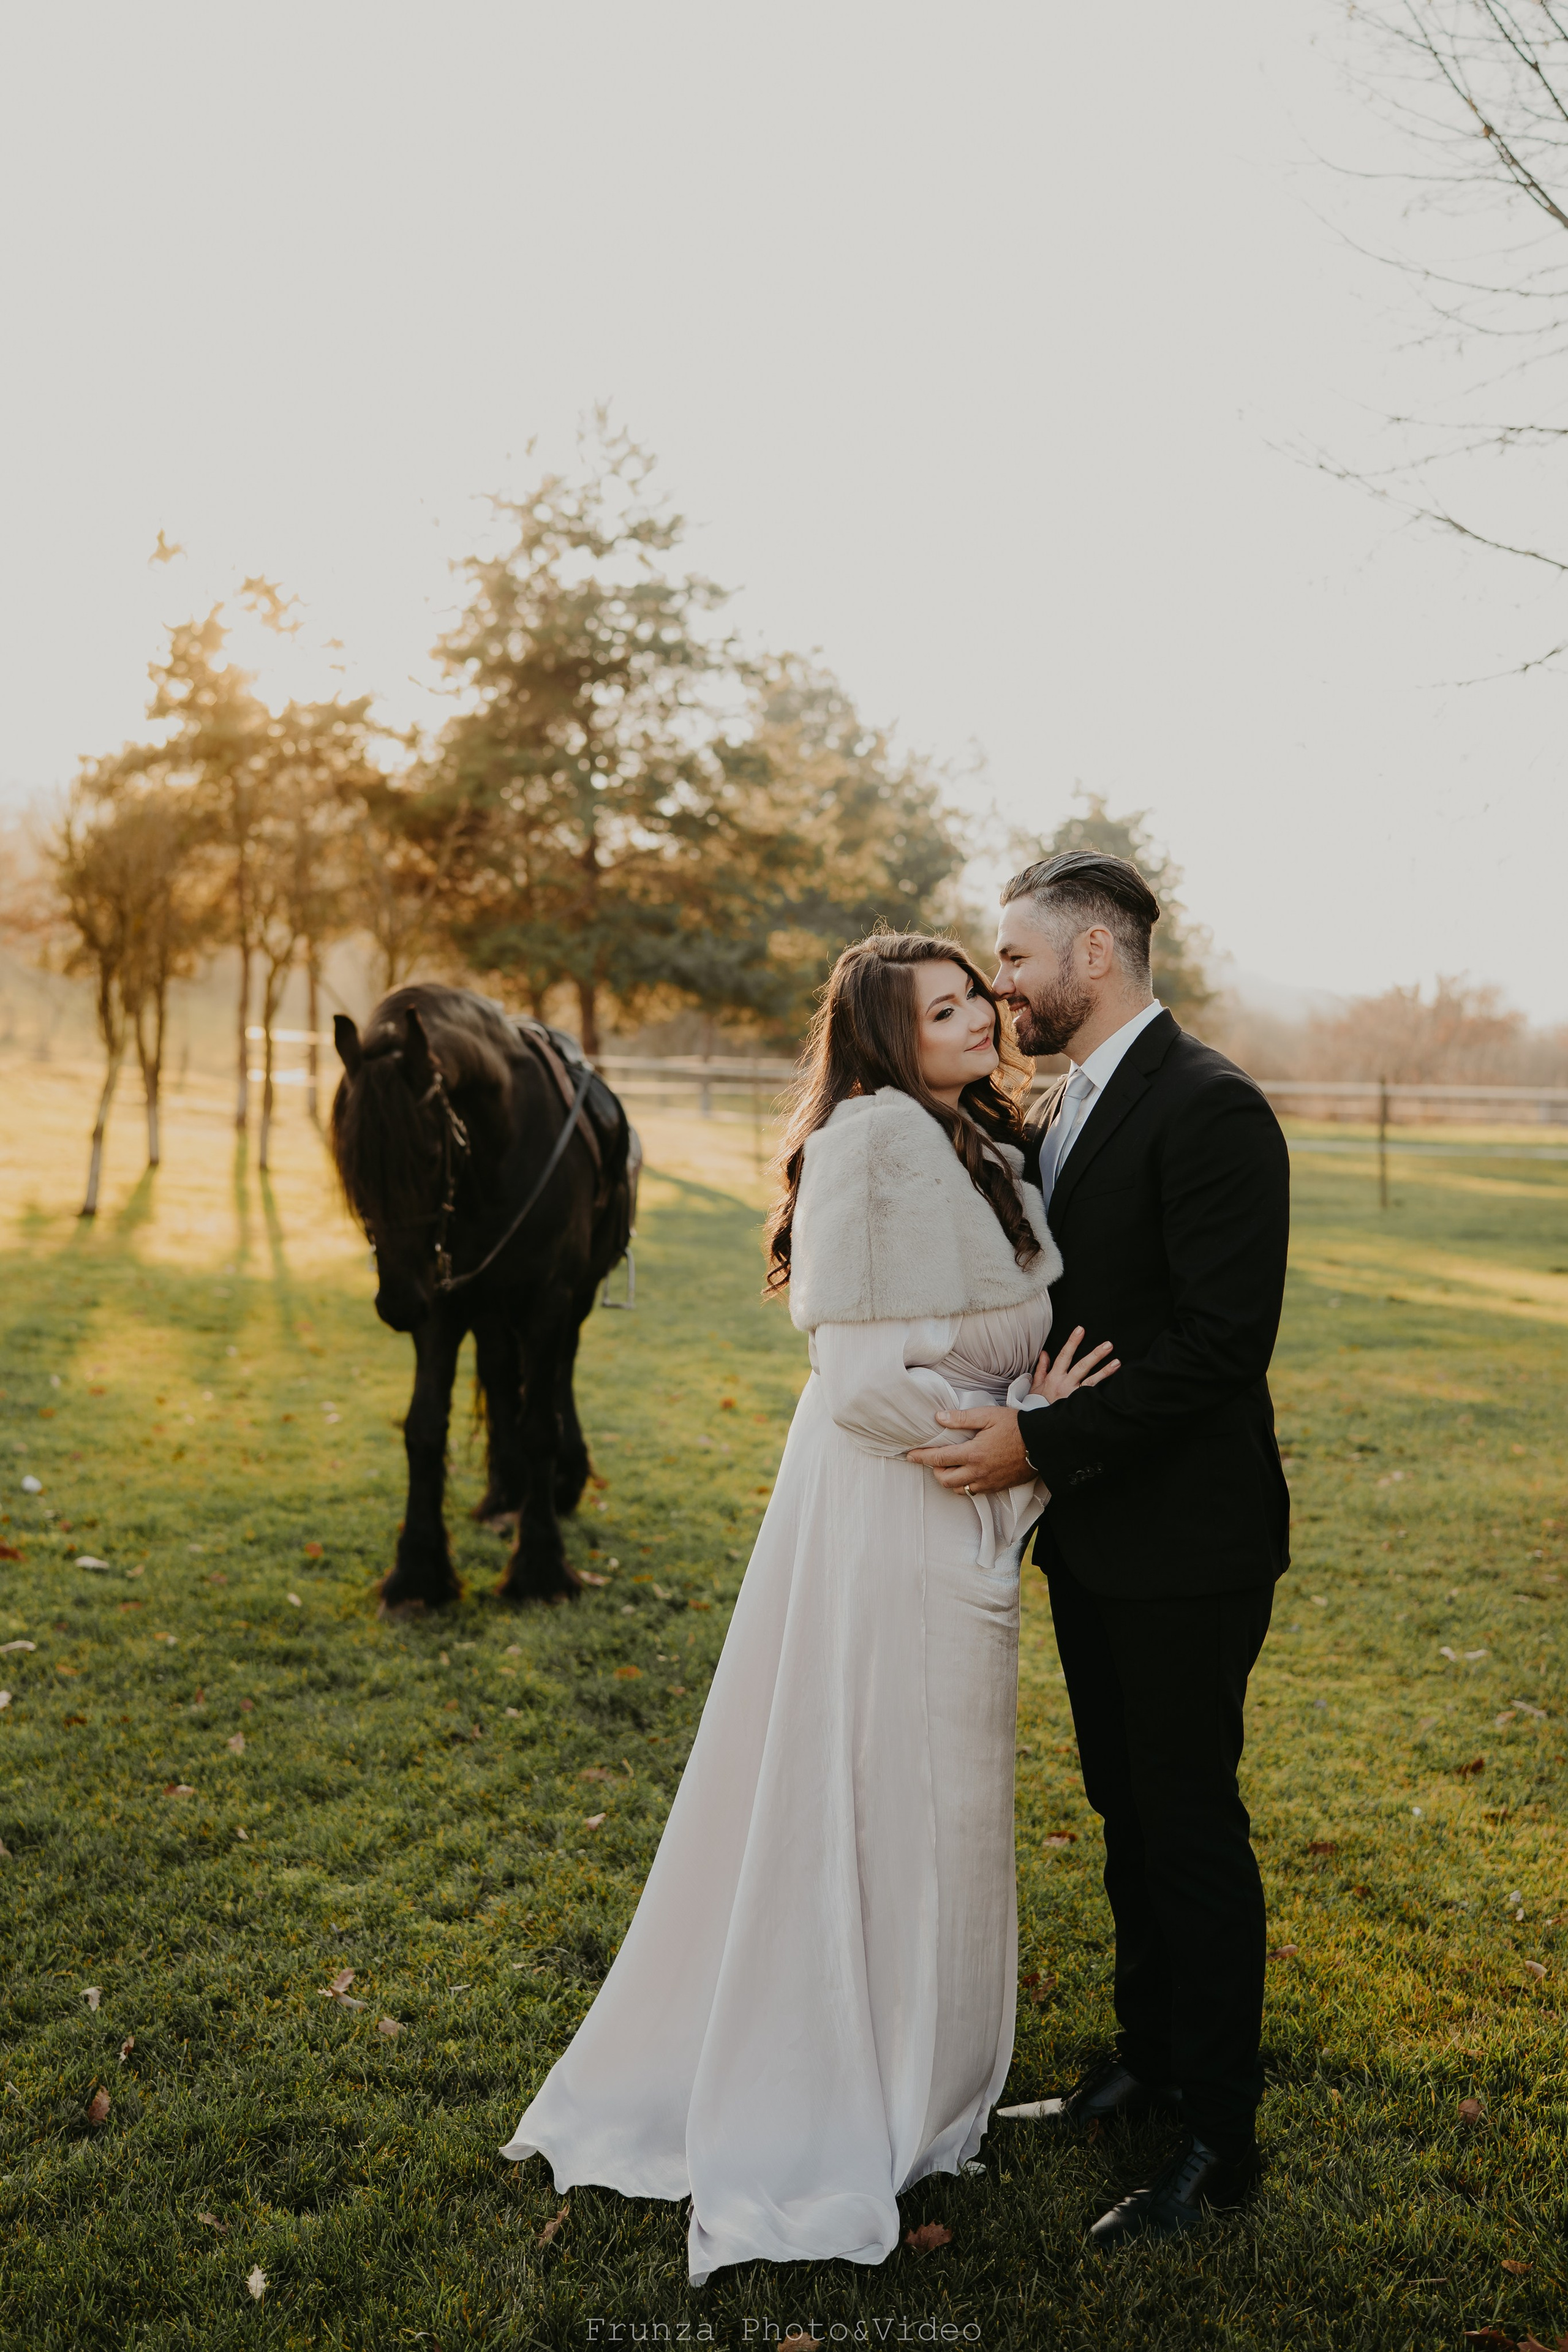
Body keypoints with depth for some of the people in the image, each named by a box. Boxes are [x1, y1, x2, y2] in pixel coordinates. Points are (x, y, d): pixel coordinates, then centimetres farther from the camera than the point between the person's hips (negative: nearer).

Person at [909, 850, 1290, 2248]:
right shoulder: (1067, 1111, 11)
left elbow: (1223, 1340, -24)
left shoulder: (1208, 1107, -18)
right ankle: (1148, 2065, 37)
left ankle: (1217, 2143, 19)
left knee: (1191, 1828, 3)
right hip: (1094, 1535, 9)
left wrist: (1043, 1440, -24)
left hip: (1185, 1543, -9)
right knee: (1129, 1814, 20)